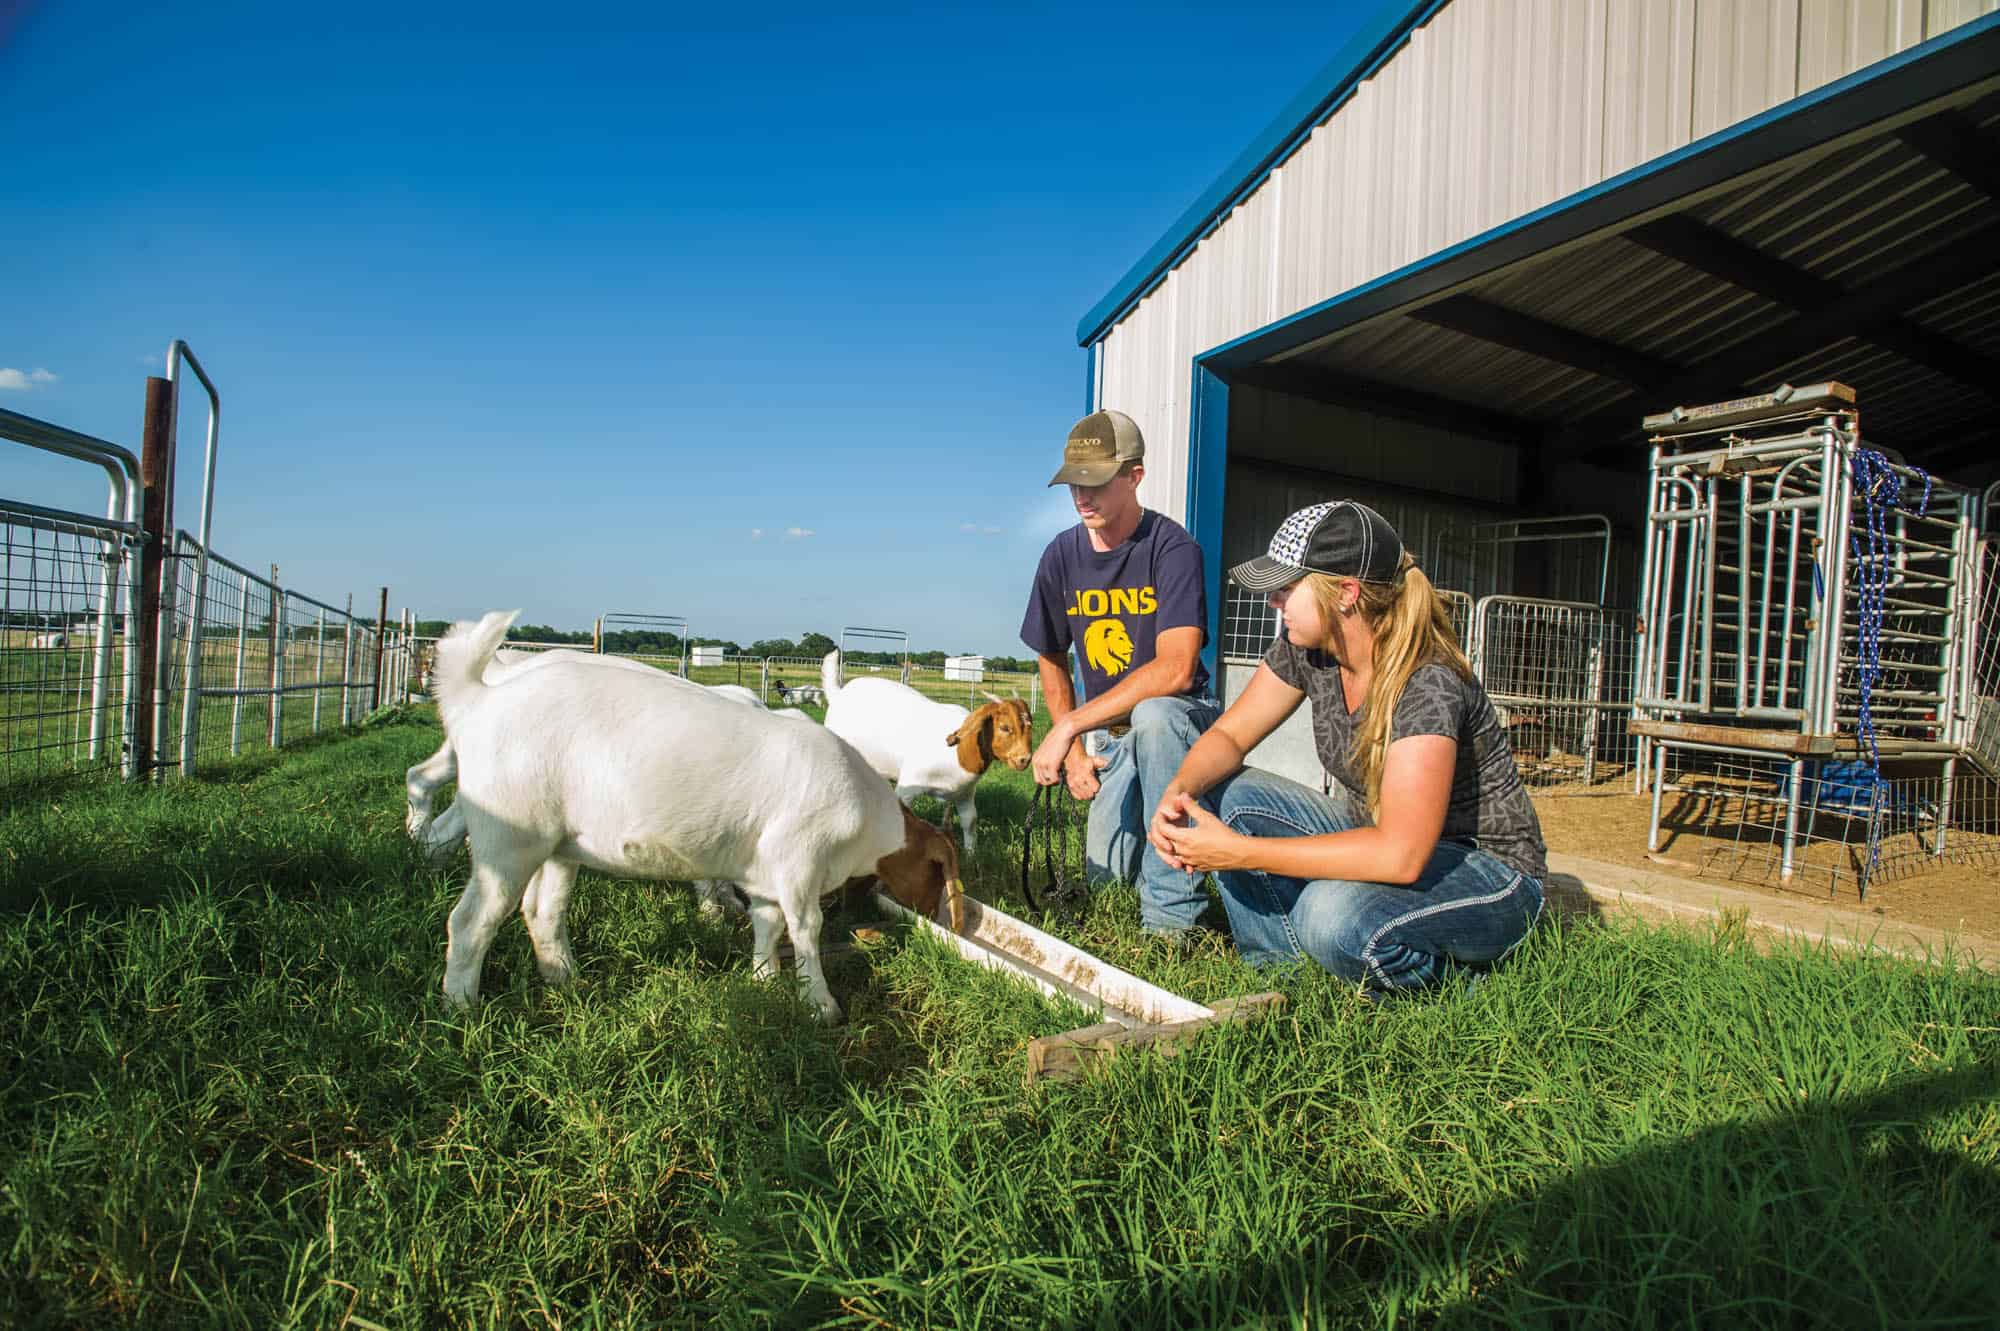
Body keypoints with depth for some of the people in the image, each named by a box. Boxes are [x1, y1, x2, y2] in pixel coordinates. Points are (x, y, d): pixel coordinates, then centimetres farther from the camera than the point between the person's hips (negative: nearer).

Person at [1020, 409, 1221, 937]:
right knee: (1106, 874, -3)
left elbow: (1175, 670, -31)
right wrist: (1073, 752, 0)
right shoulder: (1061, 555, -1)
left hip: (1179, 718, -5)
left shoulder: (1172, 549, -19)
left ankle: (1170, 916, -29)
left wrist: (1068, 726, -27)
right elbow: (1051, 661, 10)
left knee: (1152, 715, -39)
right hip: (1111, 736, 5)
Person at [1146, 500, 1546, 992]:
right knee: (1225, 796, -11)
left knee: (1333, 913, -36)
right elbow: (1229, 736, -1)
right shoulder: (1306, 649, -8)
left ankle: (1445, 966, -4)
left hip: (1489, 874, -7)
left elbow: (1401, 854, -37)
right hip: (1382, 843, 7)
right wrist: (1179, 790, -24)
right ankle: (1281, 971, -2)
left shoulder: (1428, 685, -30)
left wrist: (1239, 852, -37)